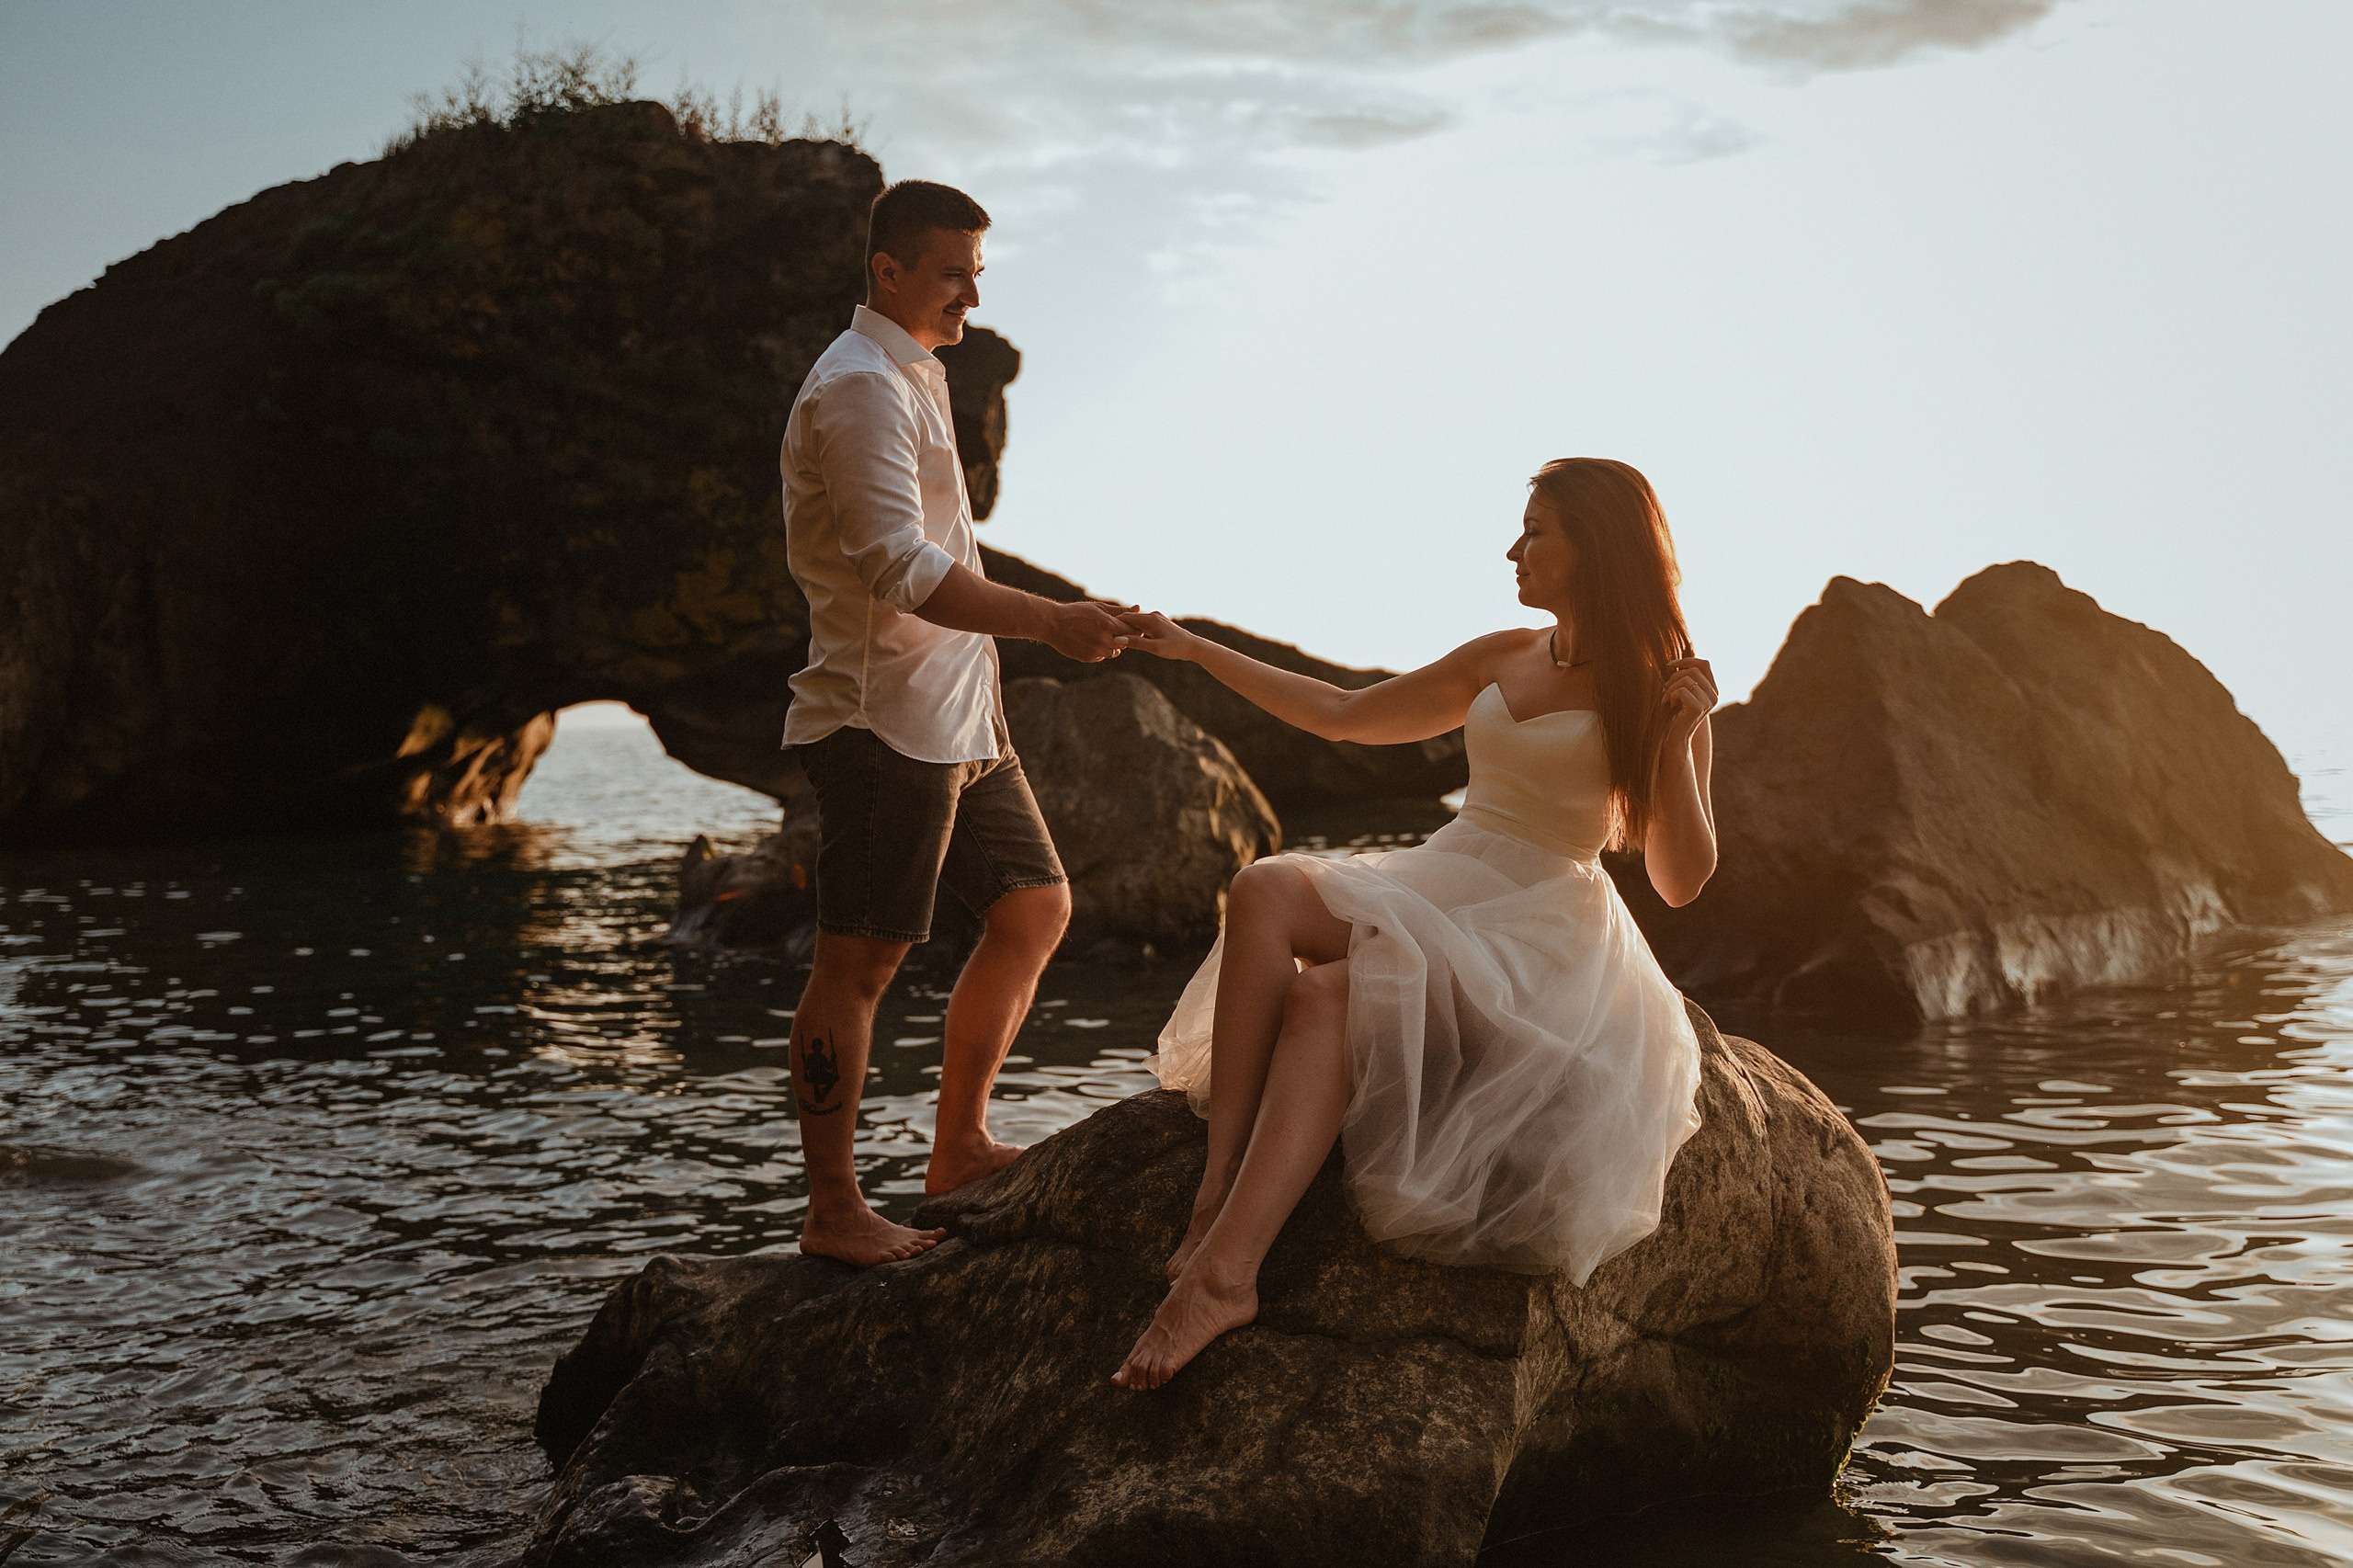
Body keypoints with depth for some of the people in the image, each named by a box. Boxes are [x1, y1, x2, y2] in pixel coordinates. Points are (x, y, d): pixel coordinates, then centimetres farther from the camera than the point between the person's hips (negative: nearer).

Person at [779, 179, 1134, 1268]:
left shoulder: (916, 374, 20)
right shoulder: (859, 385, -13)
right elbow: (900, 566, -24)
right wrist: (1050, 622, -28)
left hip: (959, 716, 10)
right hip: (883, 718, -10)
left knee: (1035, 907, 12)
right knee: (860, 961, -6)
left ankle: (958, 1148, 22)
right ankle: (833, 1211, 1)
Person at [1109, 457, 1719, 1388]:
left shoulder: (1656, 689, 1)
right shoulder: (1498, 661, 17)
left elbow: (1681, 883, -3)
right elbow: (1345, 716, 24)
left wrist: (1676, 743, -16)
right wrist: (1196, 650, 23)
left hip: (1541, 936, -6)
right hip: (1436, 886, 6)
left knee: (1327, 996, -33)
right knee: (1267, 890, -26)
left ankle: (1222, 1272, -42)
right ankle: (1219, 1185, -36)